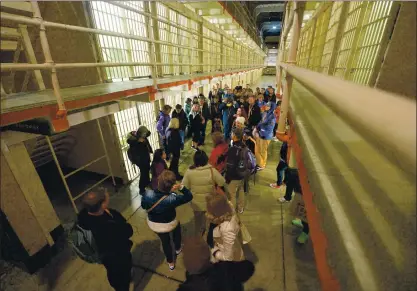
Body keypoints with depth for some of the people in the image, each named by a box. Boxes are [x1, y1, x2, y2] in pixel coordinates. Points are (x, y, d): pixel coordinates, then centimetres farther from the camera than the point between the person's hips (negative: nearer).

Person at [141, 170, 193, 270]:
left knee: (165, 241, 29)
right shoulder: (172, 198, -37)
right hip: (169, 224, -2)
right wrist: (181, 187, -24)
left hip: (153, 224, 2)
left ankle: (171, 262, 52)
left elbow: (143, 206, -8)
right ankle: (178, 249, 58)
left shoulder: (148, 194, -31)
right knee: (177, 229, 35)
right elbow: (189, 196, -22)